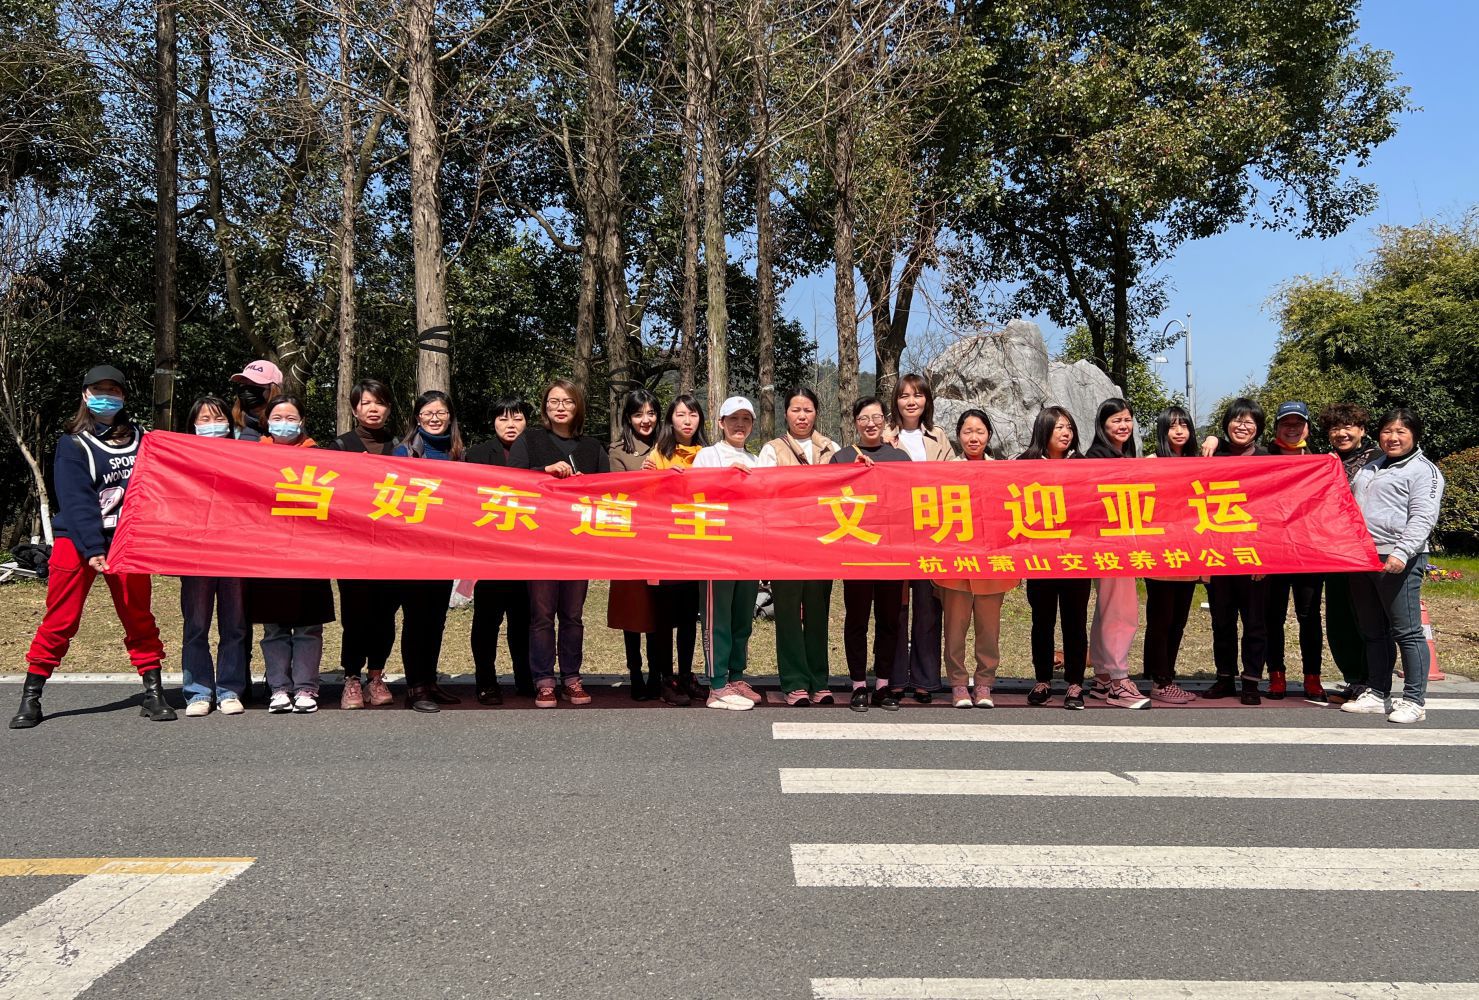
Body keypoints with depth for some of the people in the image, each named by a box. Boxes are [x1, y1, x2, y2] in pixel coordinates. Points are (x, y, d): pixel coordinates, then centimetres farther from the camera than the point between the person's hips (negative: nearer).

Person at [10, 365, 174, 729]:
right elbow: (76, 502, -10)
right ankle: (30, 699, 8)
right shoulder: (73, 445, 0)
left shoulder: (139, 439, 10)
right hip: (76, 541, -2)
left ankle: (154, 694, 8)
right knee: (60, 620, -1)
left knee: (138, 617, 3)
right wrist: (92, 550, -19)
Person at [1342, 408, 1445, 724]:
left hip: (1398, 561, -8)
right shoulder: (1371, 467, 21)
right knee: (1373, 633, 12)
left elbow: (1422, 518, -13)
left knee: (1407, 633, -6)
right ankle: (1376, 695, 20)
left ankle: (1413, 701, -1)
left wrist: (1401, 552, -24)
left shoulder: (1423, 470, -2)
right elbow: (1353, 508, 31)